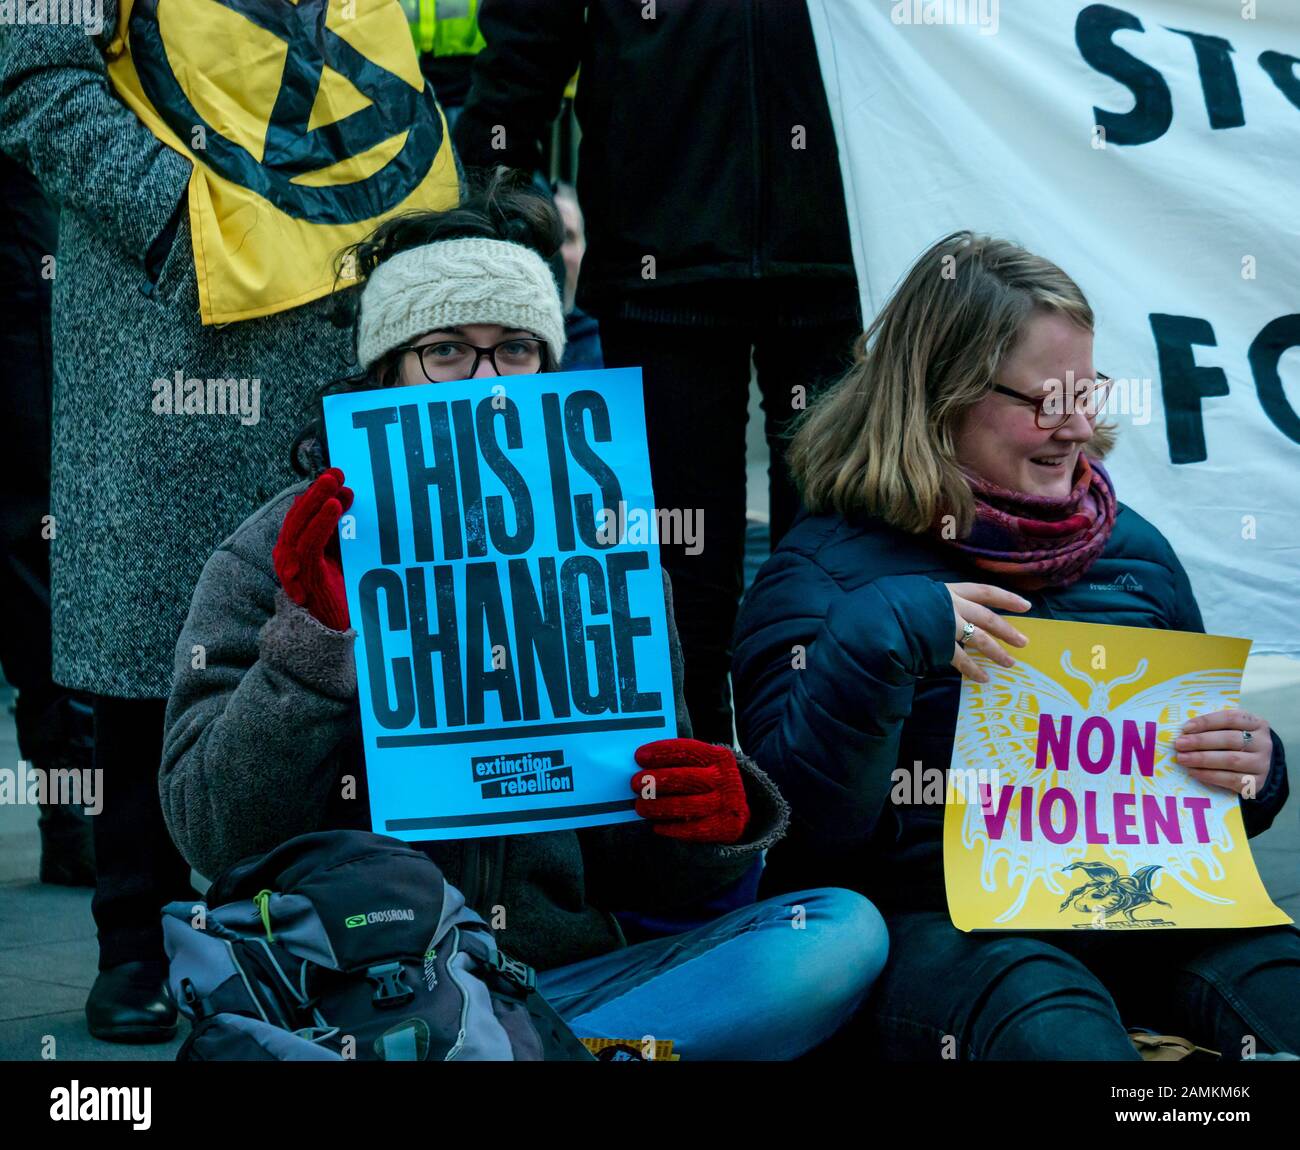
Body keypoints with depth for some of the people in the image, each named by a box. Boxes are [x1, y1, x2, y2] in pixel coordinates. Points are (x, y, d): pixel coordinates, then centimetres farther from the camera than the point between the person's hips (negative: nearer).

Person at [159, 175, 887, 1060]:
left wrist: (711, 825, -11)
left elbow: (638, 876, 13)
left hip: (564, 977, 4)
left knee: (845, 931, -19)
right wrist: (309, 639, -16)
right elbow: (215, 836, -4)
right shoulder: (282, 553, 5)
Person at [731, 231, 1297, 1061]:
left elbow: (1197, 802, 26)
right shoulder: (824, 572, 1)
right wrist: (875, 640, -21)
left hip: (1137, 898, 5)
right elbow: (803, 828, -9)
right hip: (938, 918, -5)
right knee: (1057, 1030, -38)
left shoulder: (1133, 550, 17)